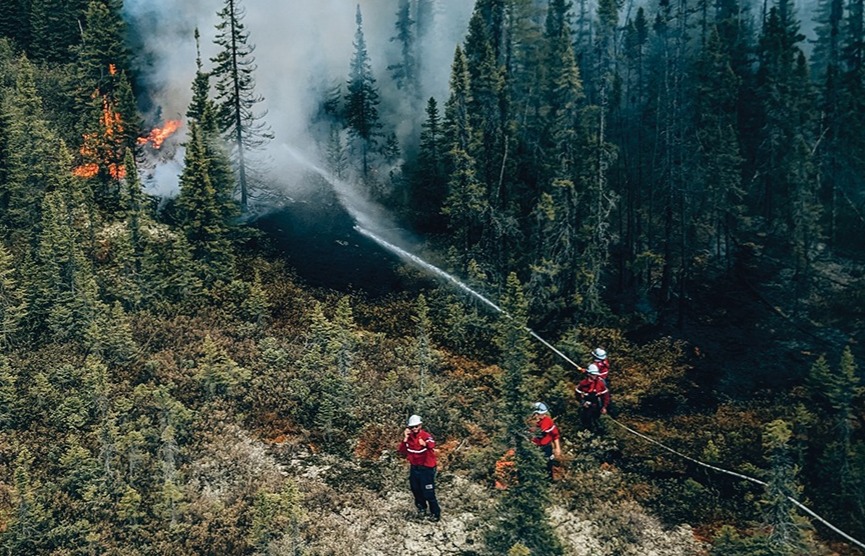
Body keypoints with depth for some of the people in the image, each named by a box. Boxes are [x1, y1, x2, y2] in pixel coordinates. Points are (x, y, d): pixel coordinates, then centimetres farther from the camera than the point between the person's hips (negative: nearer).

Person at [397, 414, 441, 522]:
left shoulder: (427, 437, -17)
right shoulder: (408, 437, 2)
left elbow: (432, 451, -32)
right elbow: (402, 451, -4)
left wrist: (425, 445, -52)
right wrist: (405, 439, -14)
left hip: (426, 469, -6)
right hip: (414, 468, 6)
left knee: (428, 493, -5)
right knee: (416, 491, 18)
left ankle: (435, 513, 10)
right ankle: (421, 508, 40)